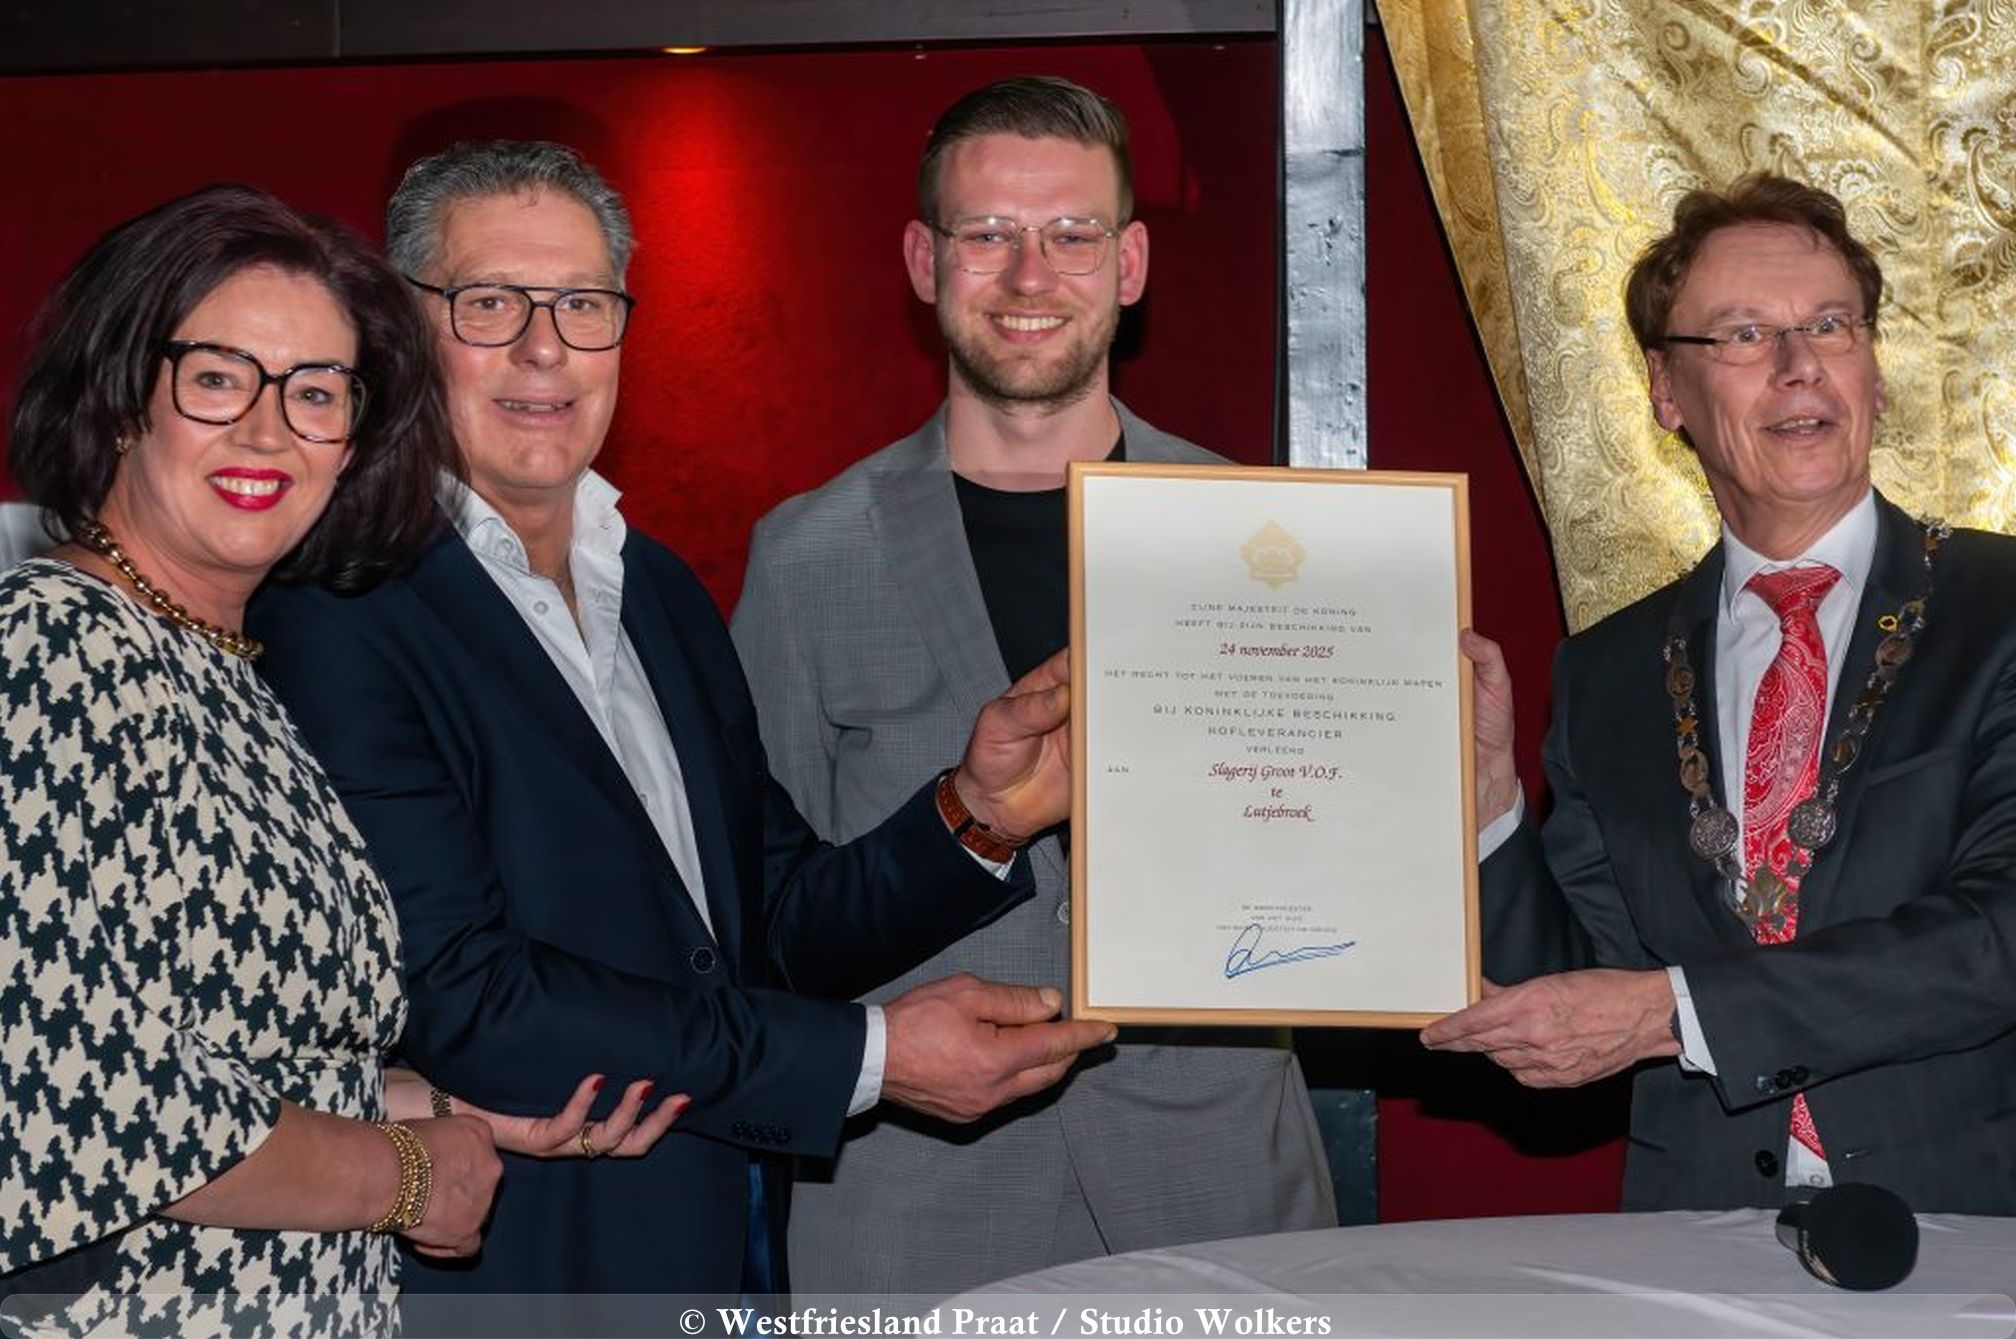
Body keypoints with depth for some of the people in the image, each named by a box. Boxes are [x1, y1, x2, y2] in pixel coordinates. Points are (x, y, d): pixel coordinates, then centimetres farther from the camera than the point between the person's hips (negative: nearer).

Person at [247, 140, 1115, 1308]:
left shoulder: (664, 592, 9)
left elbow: (781, 924, 8)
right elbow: (458, 1000, -21)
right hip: (513, 1269, -7)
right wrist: (870, 1056, -19)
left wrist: (977, 816, -10)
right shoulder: (336, 614, -15)